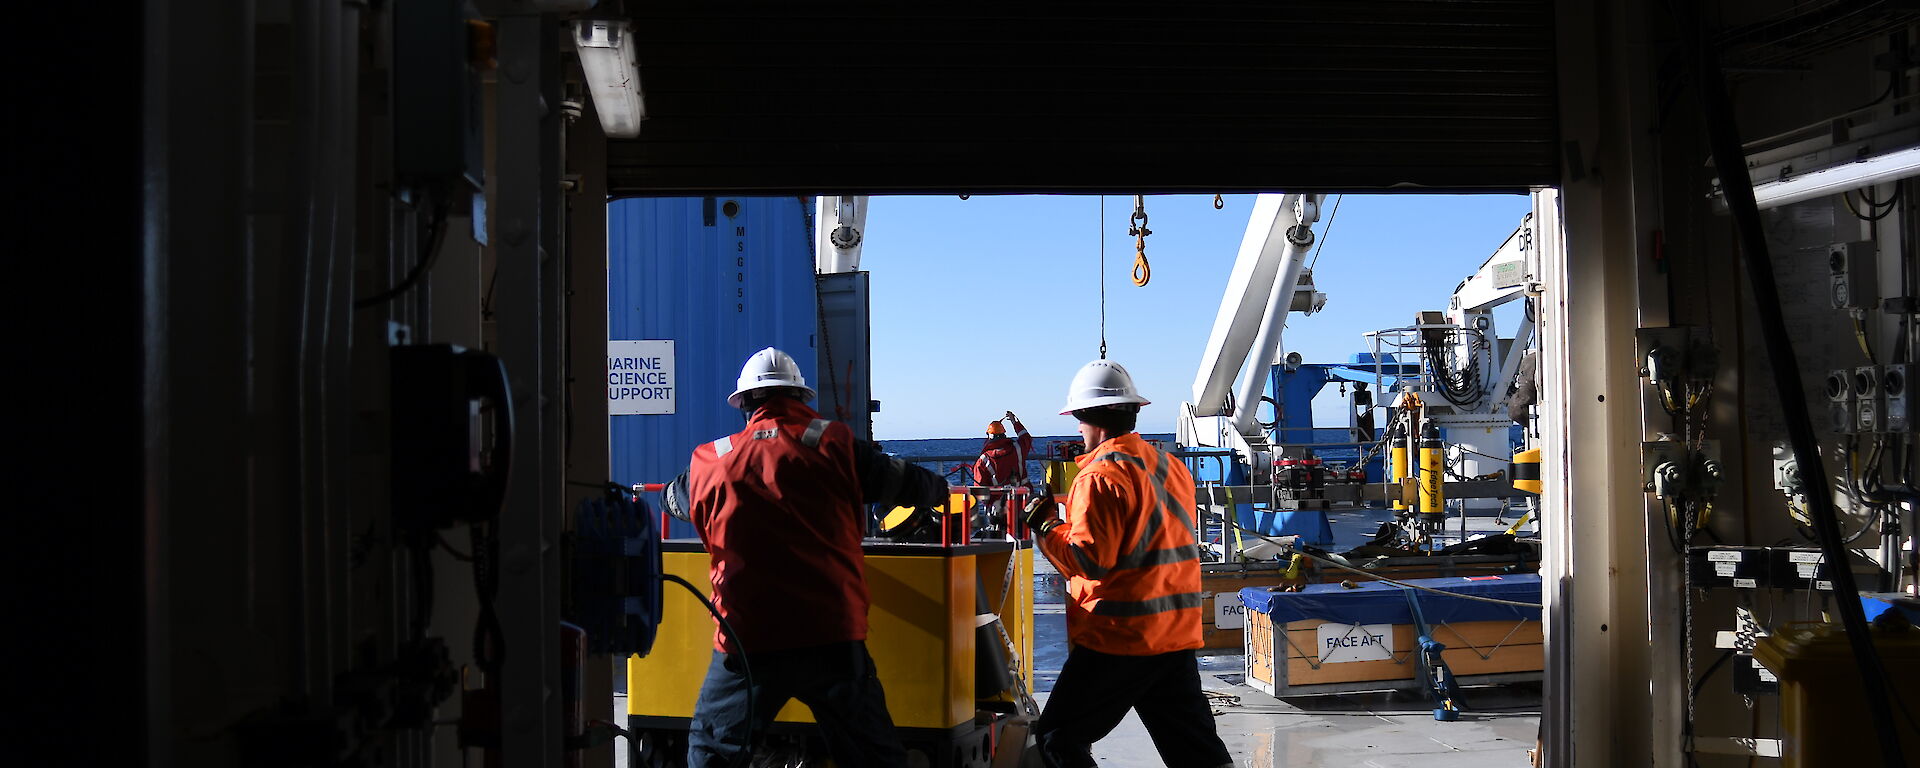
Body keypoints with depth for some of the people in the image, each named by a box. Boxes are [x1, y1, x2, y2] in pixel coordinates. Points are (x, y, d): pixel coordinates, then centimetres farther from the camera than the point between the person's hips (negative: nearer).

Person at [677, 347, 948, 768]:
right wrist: (938, 487, 31)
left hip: (746, 642, 1)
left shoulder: (711, 462, 5)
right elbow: (914, 485, 8)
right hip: (831, 638, 0)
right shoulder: (834, 445, 1)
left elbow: (673, 497, 26)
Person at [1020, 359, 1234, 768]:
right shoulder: (1170, 466, 12)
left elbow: (1088, 559, -18)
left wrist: (1045, 525, -5)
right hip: (1178, 632, 8)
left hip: (1119, 639, -8)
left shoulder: (1101, 475, -14)